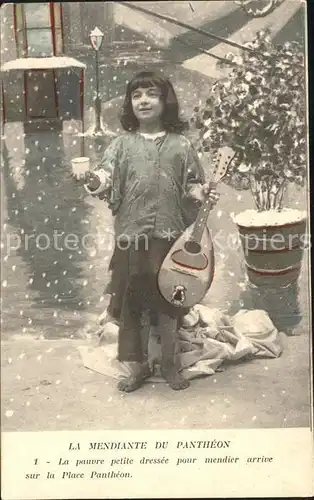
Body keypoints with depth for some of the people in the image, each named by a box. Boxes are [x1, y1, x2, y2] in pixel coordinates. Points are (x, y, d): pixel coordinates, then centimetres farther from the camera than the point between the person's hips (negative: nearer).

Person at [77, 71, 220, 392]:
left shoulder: (180, 145, 6)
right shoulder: (122, 144, 6)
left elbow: (191, 185, 9)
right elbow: (107, 177, -5)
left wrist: (202, 194, -11)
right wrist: (95, 181, -26)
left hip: (170, 236, 0)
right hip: (131, 235, 0)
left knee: (168, 300, 10)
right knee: (129, 302, 6)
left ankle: (171, 365, 28)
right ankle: (137, 366, 25)